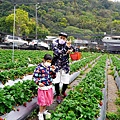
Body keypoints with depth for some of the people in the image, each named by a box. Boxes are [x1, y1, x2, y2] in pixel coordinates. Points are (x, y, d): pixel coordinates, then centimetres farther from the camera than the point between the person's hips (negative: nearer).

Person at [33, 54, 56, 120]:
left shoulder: (50, 67, 1)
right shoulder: (39, 67, -15)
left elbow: (53, 77, 8)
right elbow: (35, 77, -13)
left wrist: (53, 71, -9)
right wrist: (38, 83, -27)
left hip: (49, 87, 6)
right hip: (42, 87, -5)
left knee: (47, 100, 20)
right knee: (42, 101, 7)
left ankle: (44, 110, 43)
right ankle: (40, 113, 27)